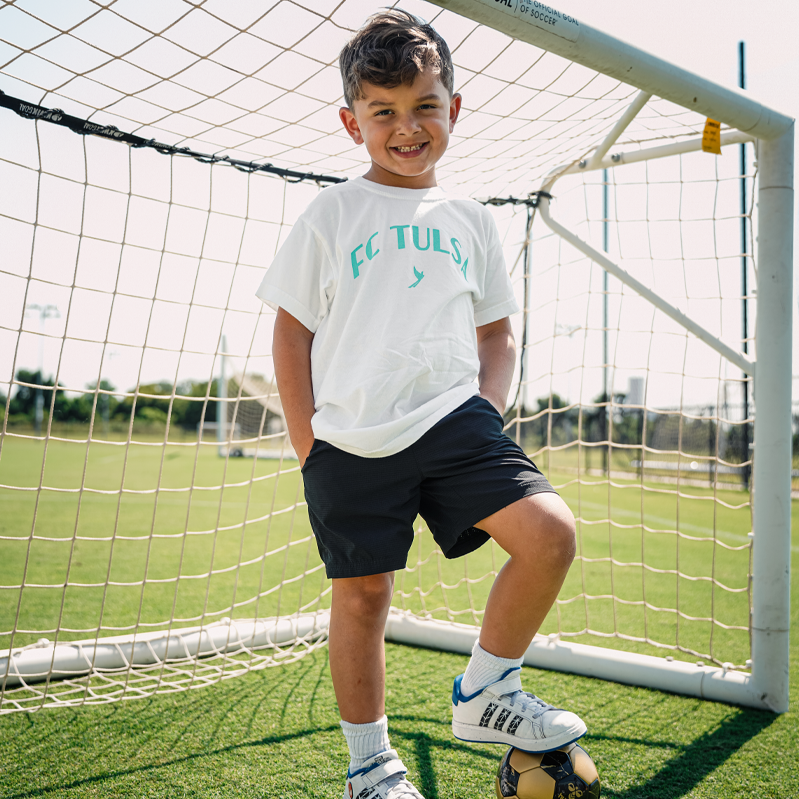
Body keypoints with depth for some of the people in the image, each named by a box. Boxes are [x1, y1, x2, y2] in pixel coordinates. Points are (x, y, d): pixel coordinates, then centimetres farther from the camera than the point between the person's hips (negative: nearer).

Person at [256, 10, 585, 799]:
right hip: (351, 437, -2)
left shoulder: (468, 219, 13)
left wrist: (485, 413, 3)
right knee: (362, 592, 4)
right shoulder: (332, 214, 3)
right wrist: (309, 445, -3)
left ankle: (484, 694, 8)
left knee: (549, 532, -14)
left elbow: (497, 333, 20)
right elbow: (291, 331, 4)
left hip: (453, 418, 3)